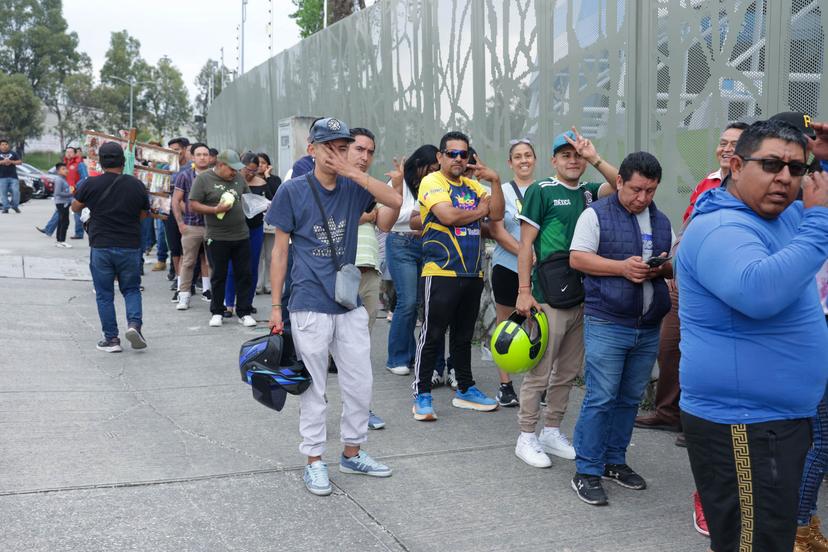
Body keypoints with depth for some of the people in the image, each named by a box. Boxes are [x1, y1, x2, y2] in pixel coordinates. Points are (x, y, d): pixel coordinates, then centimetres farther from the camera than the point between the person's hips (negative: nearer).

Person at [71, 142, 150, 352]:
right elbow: (144, 215, 8)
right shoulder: (136, 185, -3)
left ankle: (111, 339, 9)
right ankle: (134, 324, -6)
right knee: (131, 289, 16)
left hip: (101, 247, -1)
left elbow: (75, 207, 10)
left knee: (104, 294, 9)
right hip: (130, 246, 1)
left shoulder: (91, 185, -6)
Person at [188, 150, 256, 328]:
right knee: (219, 276, 7)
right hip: (217, 237, -4)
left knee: (244, 274, 4)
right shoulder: (204, 179, -4)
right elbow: (193, 206, -6)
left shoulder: (238, 178, 9)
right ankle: (217, 312, 20)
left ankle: (244, 312, 14)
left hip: (241, 235, 4)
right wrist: (215, 210, -17)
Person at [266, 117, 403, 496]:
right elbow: (280, 250, -2)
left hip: (350, 304, 4)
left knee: (360, 382, 11)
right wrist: (276, 306, -5)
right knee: (314, 387, 4)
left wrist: (352, 172, -16)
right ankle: (314, 461, 18)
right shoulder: (293, 191, -4)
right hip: (310, 307, -4)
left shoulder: (353, 188, 5)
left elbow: (396, 201, -12)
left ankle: (352, 453, 28)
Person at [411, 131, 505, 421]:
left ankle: (465, 389, 26)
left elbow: (497, 214, 5)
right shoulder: (432, 182, -5)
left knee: (464, 335, 16)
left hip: (472, 274, 7)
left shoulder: (472, 185, 14)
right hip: (441, 273, -6)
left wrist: (495, 181, -6)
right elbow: (448, 215, -20)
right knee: (432, 335, -3)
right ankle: (422, 395, 5)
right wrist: (480, 210, -5)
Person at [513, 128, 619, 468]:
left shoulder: (589, 192, 13)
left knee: (568, 372, 13)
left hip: (583, 296, 6)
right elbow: (526, 244, -6)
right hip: (550, 296, -6)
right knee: (540, 372, -1)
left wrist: (594, 158, -14)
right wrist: (524, 291, -12)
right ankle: (526, 437, 10)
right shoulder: (541, 191, -3)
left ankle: (552, 431, 26)